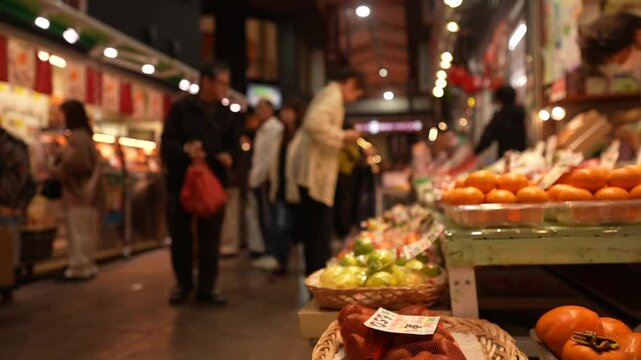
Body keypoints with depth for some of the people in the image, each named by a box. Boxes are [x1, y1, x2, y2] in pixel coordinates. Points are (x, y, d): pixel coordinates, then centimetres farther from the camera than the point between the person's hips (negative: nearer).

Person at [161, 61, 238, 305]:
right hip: (181, 182, -2)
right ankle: (183, 284, 24)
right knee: (180, 237, 7)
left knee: (210, 238, 5)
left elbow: (233, 145, 14)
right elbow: (167, 143, -5)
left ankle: (207, 287, 16)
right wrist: (184, 150, -25)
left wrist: (229, 156, -9)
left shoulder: (226, 114, 9)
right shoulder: (181, 108, -3)